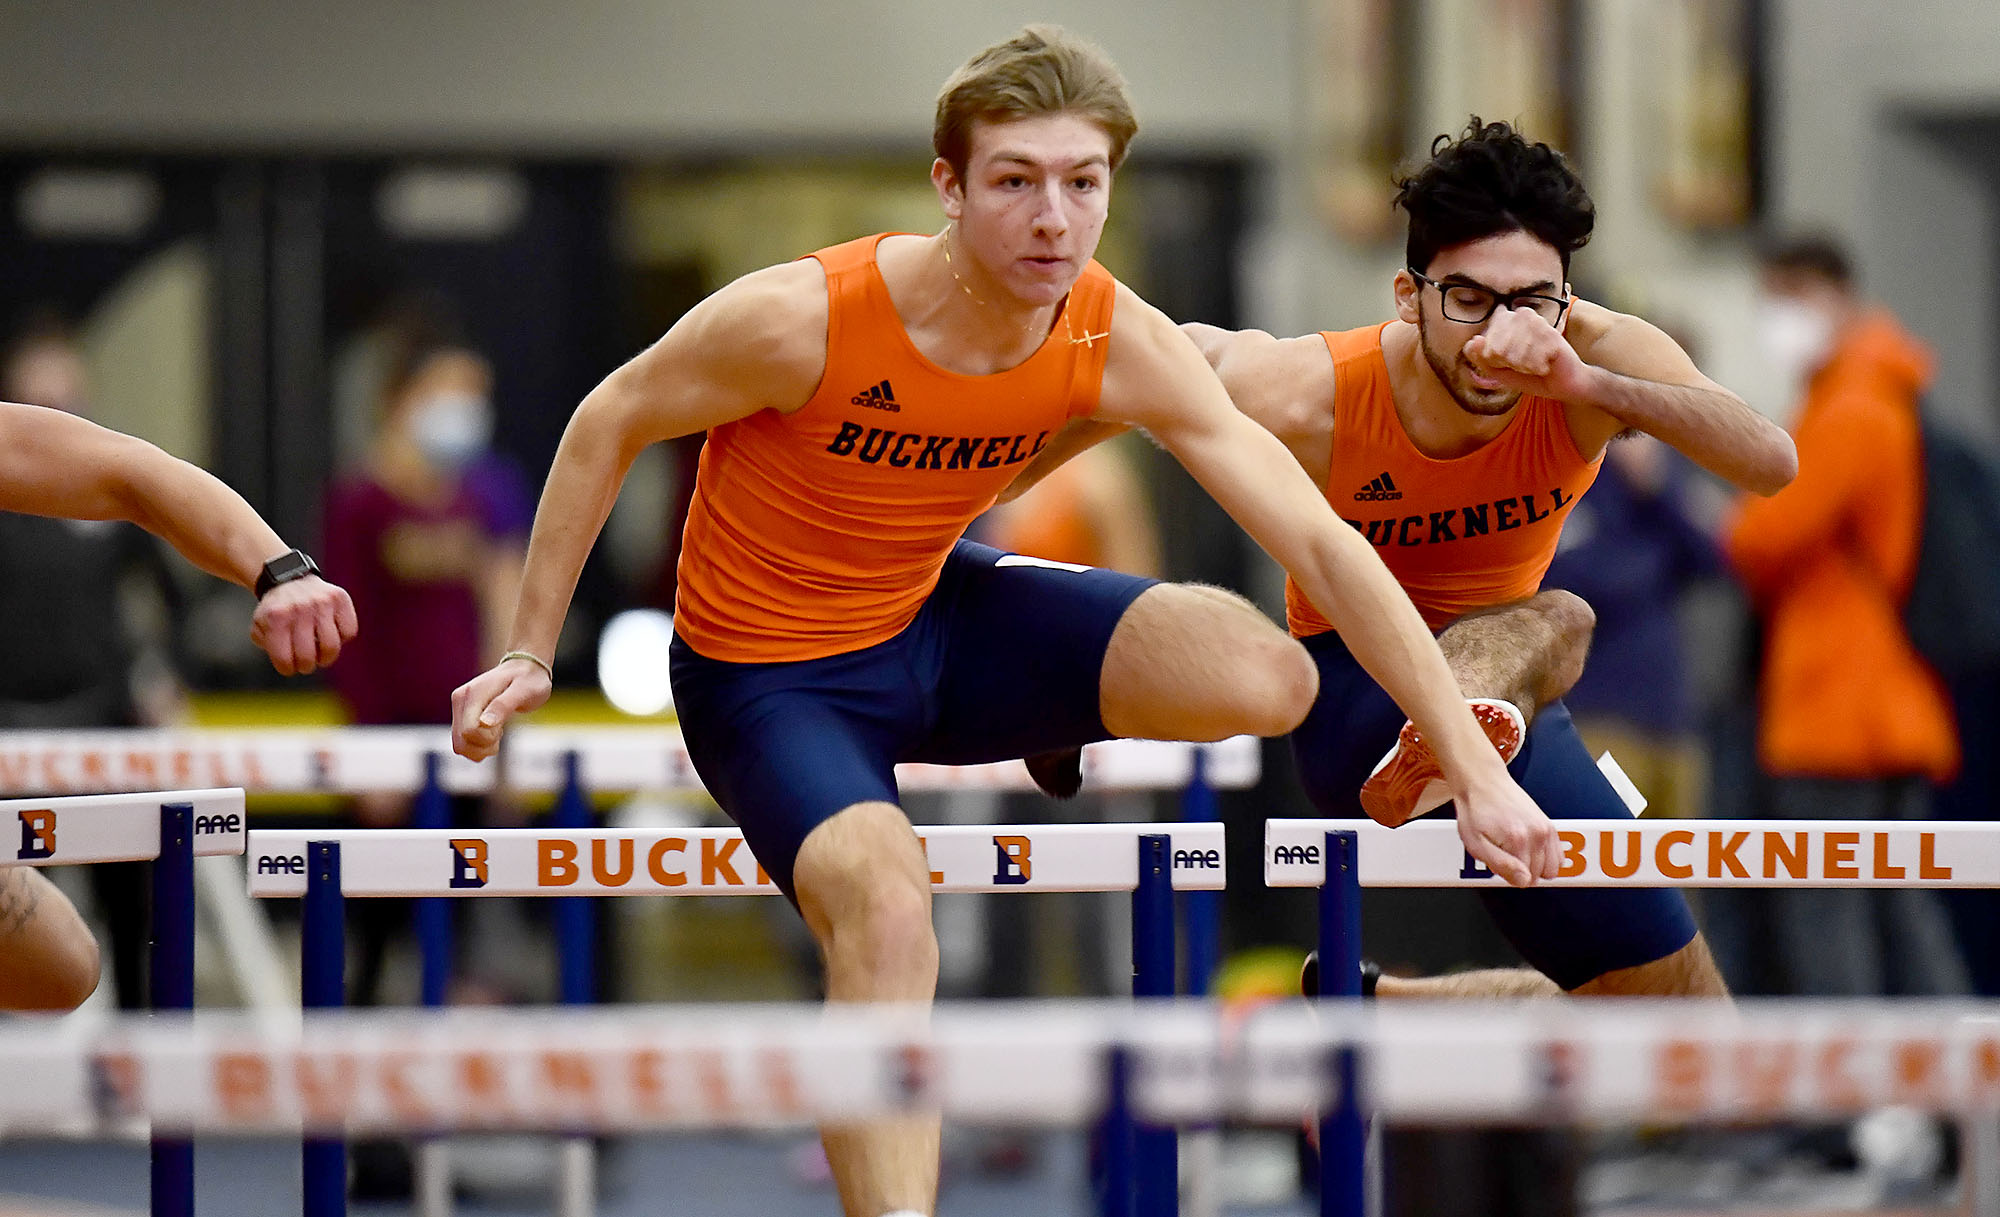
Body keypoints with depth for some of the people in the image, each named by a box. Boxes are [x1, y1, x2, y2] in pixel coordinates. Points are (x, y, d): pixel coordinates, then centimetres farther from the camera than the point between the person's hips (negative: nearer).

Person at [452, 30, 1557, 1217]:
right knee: (888, 905, -35)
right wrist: (531, 654, -8)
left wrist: (1477, 768, -19)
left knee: (1269, 676, -15)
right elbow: (608, 426, -11)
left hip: (938, 619, 4)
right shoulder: (806, 318, -29)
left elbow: (1319, 542, -15)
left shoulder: (1121, 346, -18)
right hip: (769, 675, -4)